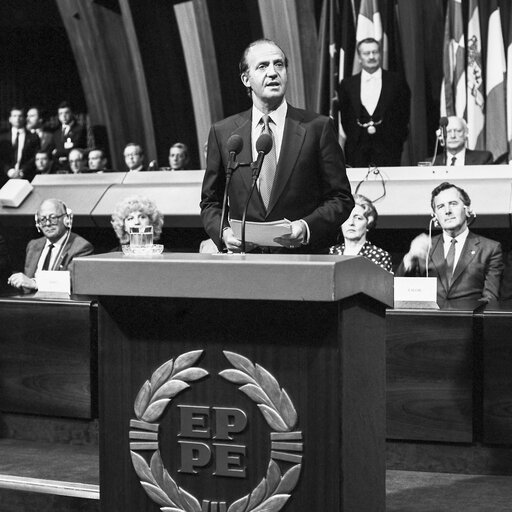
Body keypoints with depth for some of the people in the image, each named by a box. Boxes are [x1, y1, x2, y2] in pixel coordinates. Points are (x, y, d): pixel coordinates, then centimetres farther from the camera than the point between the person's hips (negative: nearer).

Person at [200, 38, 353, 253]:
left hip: (304, 256, -1)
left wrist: (307, 227, -11)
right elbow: (210, 202, 16)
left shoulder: (317, 127, 4)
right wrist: (223, 231, -3)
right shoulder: (222, 132, 10)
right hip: (245, 259, 1)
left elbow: (341, 198, 5)